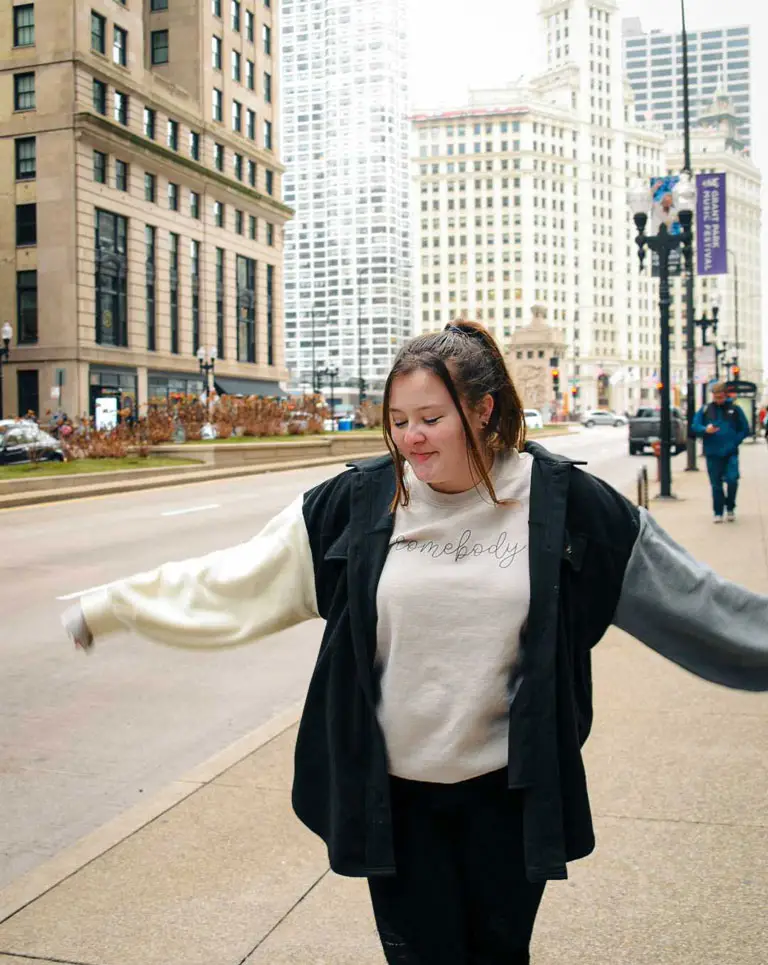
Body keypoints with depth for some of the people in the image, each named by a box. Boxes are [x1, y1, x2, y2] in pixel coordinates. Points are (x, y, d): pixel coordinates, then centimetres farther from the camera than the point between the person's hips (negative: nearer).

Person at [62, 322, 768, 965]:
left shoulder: (562, 501, -9)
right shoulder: (357, 502, -7)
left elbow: (692, 600, -1)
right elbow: (236, 582, -1)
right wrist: (113, 607, 0)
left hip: (507, 789, 0)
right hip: (393, 788, 1)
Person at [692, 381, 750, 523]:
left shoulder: (734, 409, 4)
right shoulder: (705, 410, 5)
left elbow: (745, 429, 7)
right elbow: (695, 427, 4)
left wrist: (735, 442, -6)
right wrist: (706, 430, -16)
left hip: (730, 453, -1)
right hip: (712, 454, 1)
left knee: (732, 480, -13)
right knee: (716, 484, 5)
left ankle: (730, 508, 9)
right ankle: (718, 512, 17)